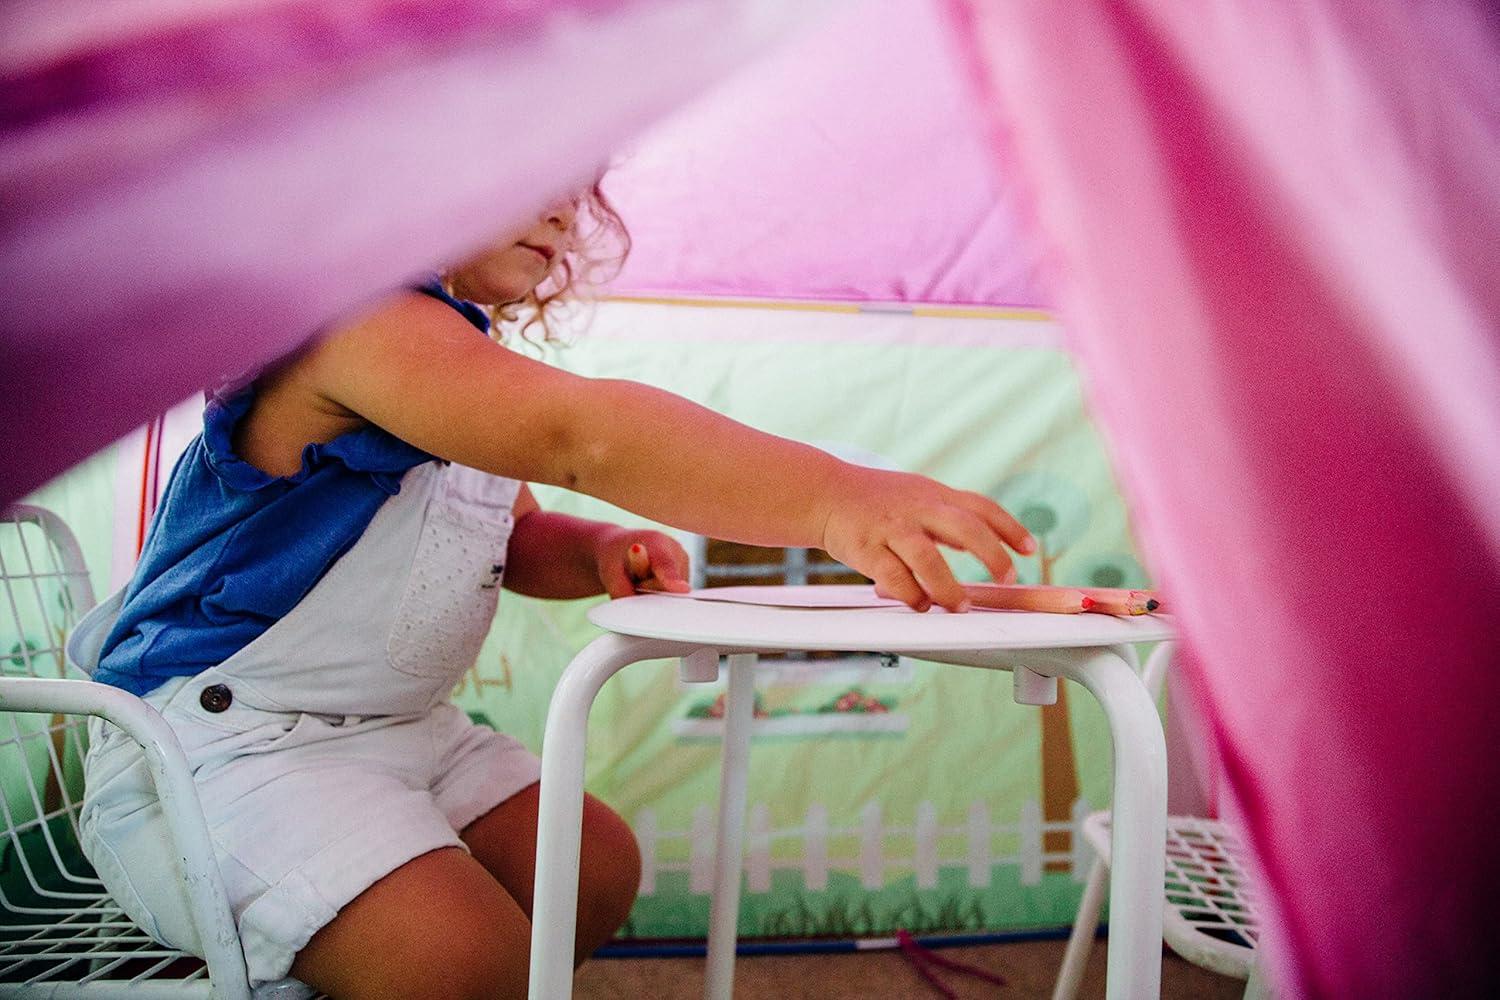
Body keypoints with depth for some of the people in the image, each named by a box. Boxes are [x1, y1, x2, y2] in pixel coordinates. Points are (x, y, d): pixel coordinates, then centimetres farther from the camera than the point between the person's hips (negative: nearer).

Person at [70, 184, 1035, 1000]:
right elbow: (575, 432, -40)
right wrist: (830, 495, -50)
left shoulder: (464, 357, 12)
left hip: (401, 726, 10)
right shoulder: (357, 315, -22)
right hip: (223, 738, -10)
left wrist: (598, 551, -5)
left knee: (595, 866, 8)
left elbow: (512, 535, 20)